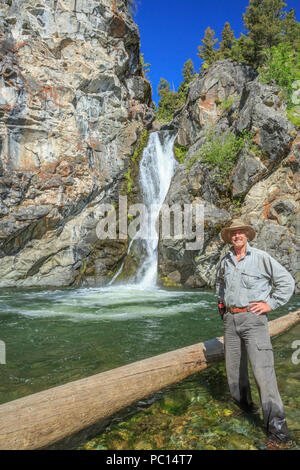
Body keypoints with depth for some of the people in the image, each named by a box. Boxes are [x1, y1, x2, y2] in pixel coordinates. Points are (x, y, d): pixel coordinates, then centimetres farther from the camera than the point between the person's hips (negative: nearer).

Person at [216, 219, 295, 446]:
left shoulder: (261, 257, -7)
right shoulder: (225, 261, 10)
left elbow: (287, 281, -5)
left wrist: (271, 304, -9)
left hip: (253, 318, -5)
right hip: (231, 319, 6)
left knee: (263, 369, -9)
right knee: (234, 366, 14)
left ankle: (276, 423, -1)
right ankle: (243, 404, 36)